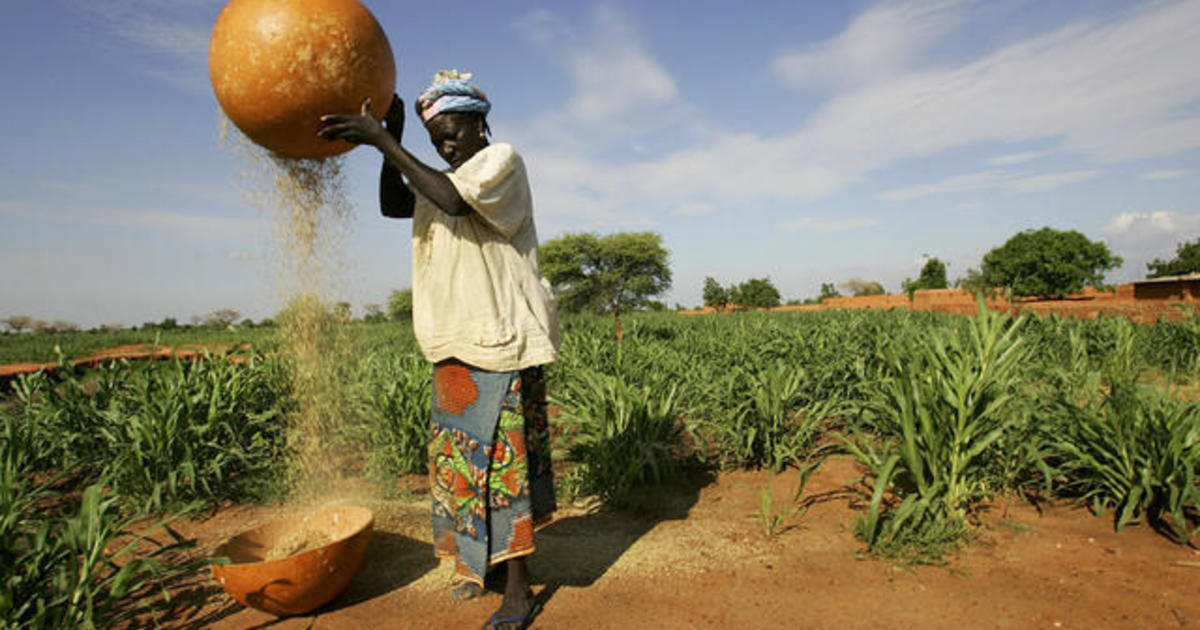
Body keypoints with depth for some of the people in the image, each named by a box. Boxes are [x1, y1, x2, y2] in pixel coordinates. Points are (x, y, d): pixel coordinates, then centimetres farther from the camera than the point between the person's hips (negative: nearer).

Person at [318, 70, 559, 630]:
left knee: (500, 454, -6)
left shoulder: (502, 160, -4)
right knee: (461, 452, 13)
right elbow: (393, 205, 6)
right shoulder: (442, 177, 21)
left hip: (501, 336, -8)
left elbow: (456, 200, -23)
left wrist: (385, 143, -20)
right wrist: (393, 138, -3)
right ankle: (486, 563, 31)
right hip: (458, 340, 8)